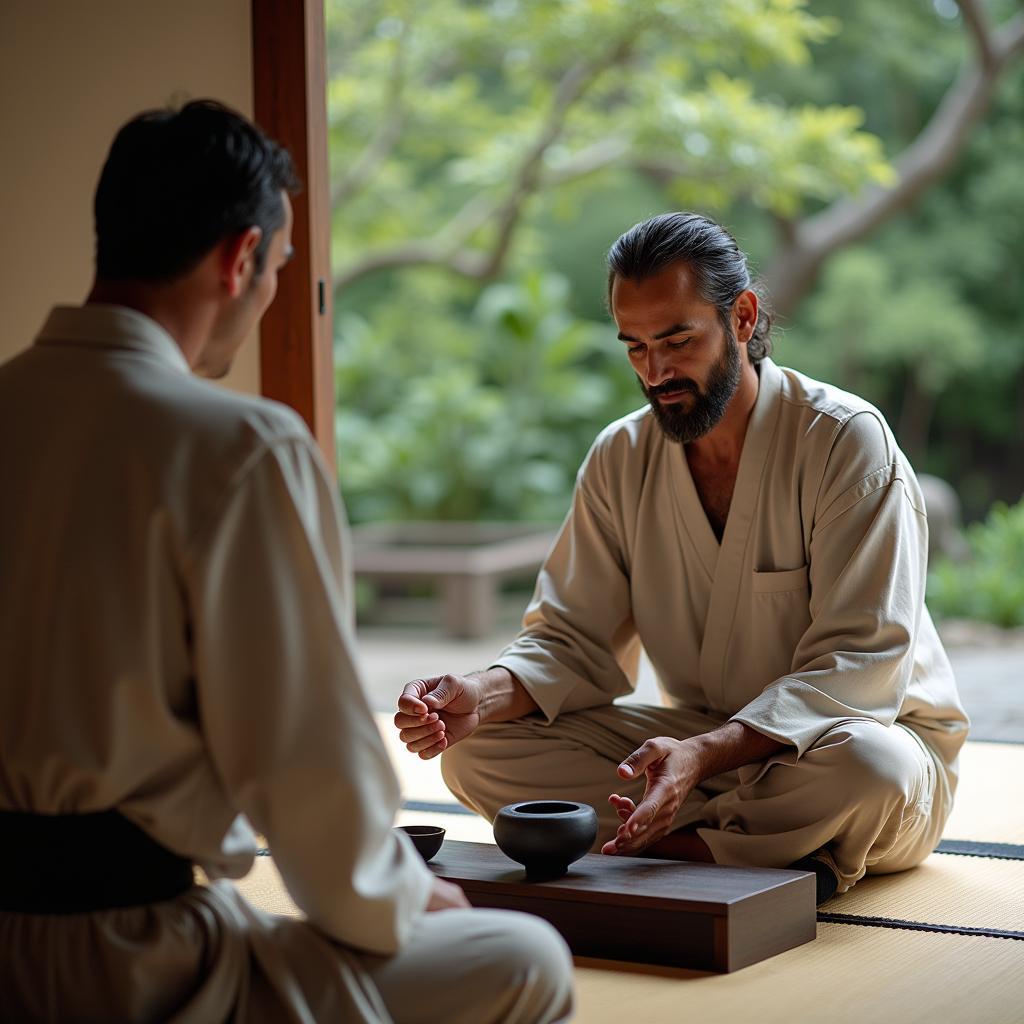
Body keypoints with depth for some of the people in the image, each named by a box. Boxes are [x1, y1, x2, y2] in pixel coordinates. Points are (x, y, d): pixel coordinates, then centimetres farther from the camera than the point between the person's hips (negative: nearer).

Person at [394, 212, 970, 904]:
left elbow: (860, 662, -22)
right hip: (709, 746, 4)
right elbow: (574, 639, 0)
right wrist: (488, 694, -24)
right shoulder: (621, 458, 1)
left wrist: (705, 754, -36)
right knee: (477, 751, -16)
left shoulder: (847, 440, -15)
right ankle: (784, 843, -19)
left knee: (871, 766, -41)